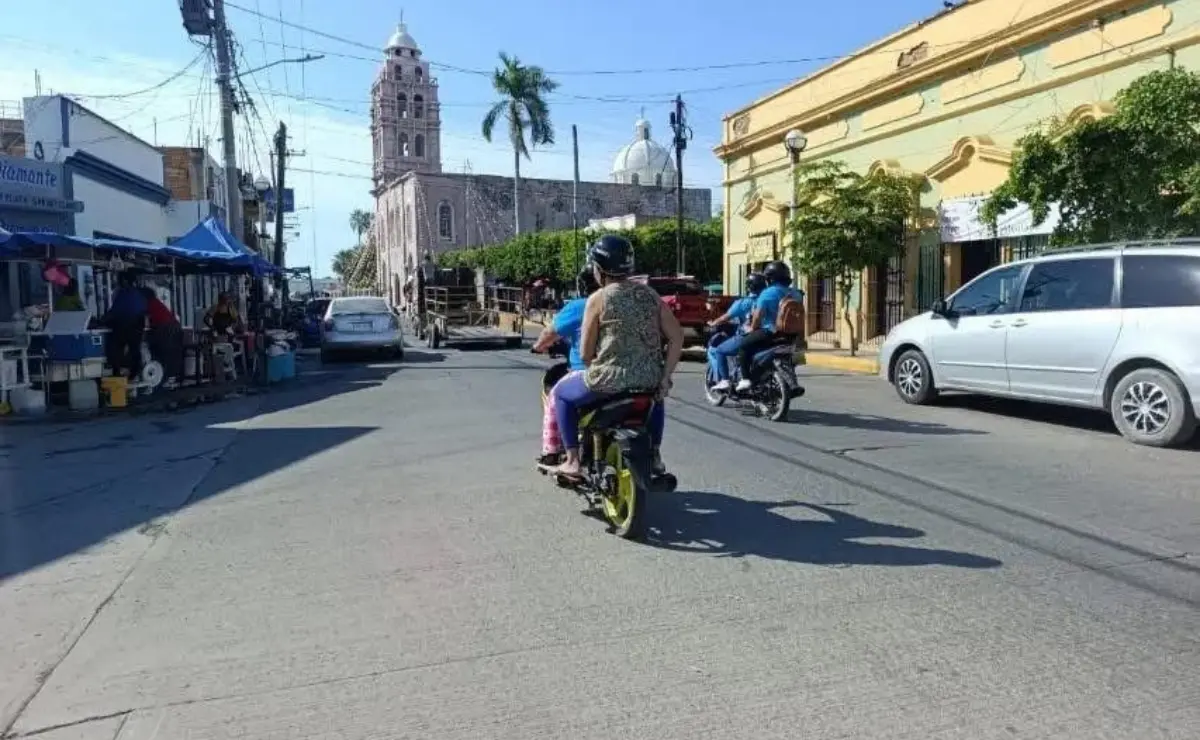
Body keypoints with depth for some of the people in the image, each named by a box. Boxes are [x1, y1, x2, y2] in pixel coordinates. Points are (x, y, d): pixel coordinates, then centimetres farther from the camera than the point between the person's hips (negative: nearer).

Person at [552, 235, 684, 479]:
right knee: (655, 395, 41)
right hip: (649, 379, 5)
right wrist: (665, 377, 7)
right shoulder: (649, 294, 7)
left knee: (562, 393, 23)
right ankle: (655, 455, 40)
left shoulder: (598, 299, -6)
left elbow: (585, 354, -5)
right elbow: (677, 337, 3)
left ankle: (572, 460, 18)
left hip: (609, 379, -4)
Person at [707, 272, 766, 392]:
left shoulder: (742, 302, -7)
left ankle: (724, 381, -2)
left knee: (715, 350, 10)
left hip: (744, 339, -6)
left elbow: (726, 318, -3)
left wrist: (712, 324, 16)